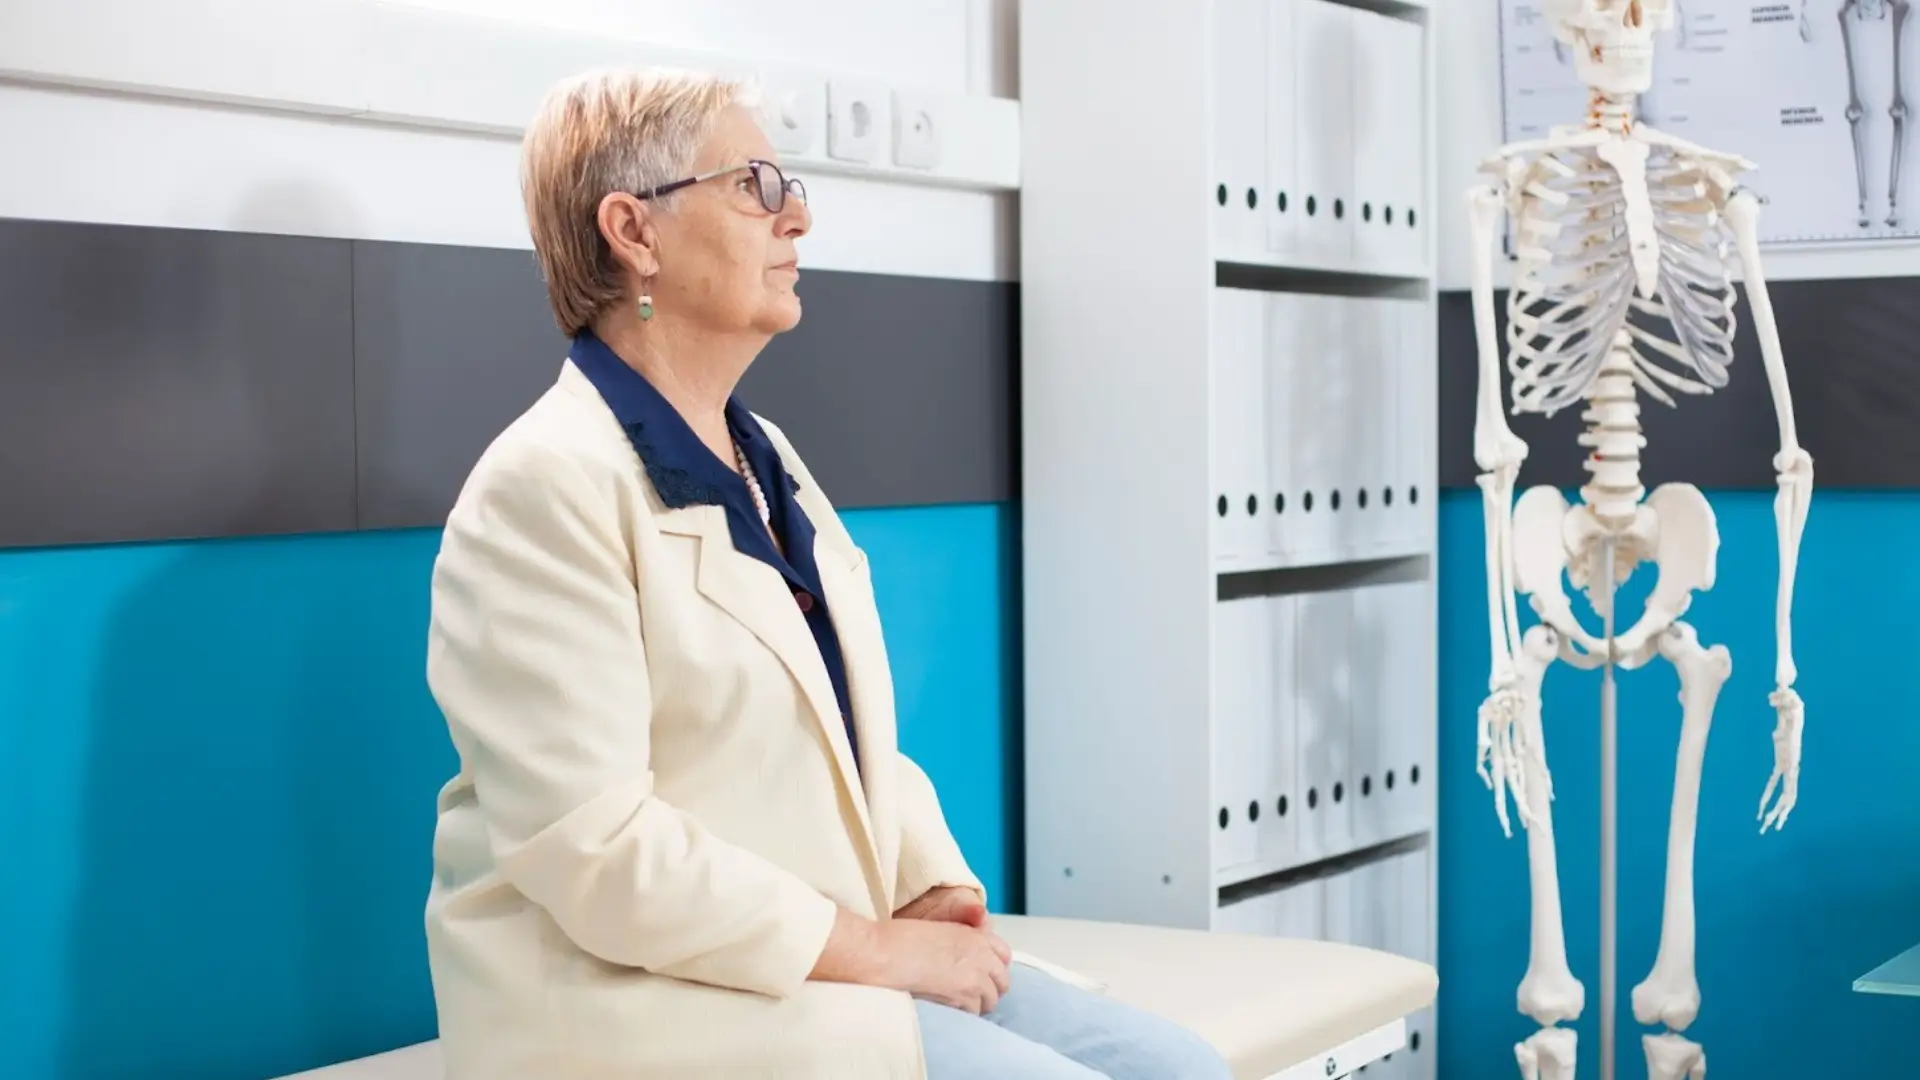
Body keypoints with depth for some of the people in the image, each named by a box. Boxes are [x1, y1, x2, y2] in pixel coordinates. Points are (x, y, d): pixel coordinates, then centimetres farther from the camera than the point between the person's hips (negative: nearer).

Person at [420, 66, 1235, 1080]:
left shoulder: (764, 457, 16)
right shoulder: (548, 485, -13)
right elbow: (595, 852, -21)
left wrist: (931, 888, -3)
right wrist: (876, 948, -16)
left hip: (833, 961, 8)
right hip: (652, 994, -8)